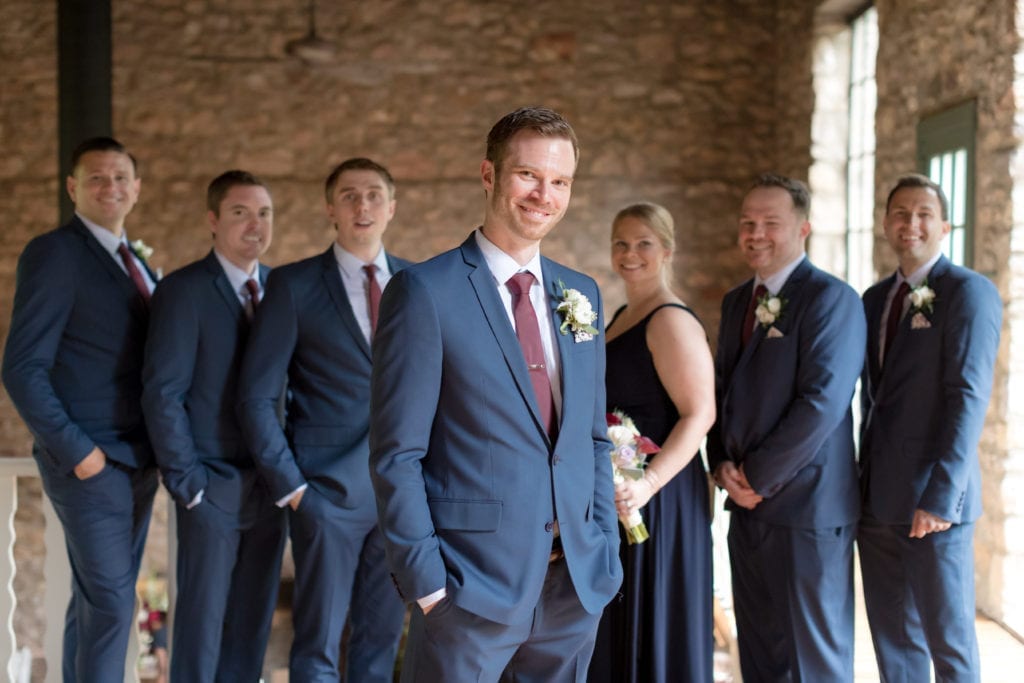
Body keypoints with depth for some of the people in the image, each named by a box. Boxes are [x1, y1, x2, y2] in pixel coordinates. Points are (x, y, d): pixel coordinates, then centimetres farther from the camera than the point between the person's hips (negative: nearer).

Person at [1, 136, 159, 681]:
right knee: (109, 604, -7)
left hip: (137, 460, 8)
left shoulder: (135, 262, 15)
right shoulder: (53, 254, -10)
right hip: (91, 463, -7)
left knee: (99, 601, 12)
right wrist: (75, 451, -17)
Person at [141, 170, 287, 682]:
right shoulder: (183, 291, -6)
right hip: (213, 487, -4)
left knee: (253, 621, 11)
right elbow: (163, 394, -9)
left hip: (270, 484, 5)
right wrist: (187, 481, -12)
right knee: (202, 620, 3)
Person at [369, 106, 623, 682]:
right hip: (473, 587, -5)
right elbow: (397, 455, -10)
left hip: (578, 587, 6)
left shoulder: (581, 294, 9)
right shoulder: (425, 293, -9)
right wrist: (425, 580, -13)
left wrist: (605, 550, 7)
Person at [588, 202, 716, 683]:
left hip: (656, 499, -9)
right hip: (613, 496, 9)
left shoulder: (672, 320, -14)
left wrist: (650, 482, -30)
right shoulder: (622, 316, 14)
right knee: (615, 625, 15)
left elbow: (700, 414, -20)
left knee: (652, 622, 1)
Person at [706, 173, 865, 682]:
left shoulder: (831, 299, -11)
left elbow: (822, 401, -20)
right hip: (748, 505, 8)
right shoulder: (736, 302, 15)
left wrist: (758, 476, -15)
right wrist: (723, 464, -1)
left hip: (806, 506, -7)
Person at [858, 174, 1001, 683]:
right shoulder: (875, 299, 14)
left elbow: (969, 397, -15)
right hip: (877, 500, 6)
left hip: (932, 503, -6)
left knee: (947, 640, 4)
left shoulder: (969, 292, -8)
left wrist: (940, 496, -20)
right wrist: (861, 482, 10)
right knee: (892, 639, 12)